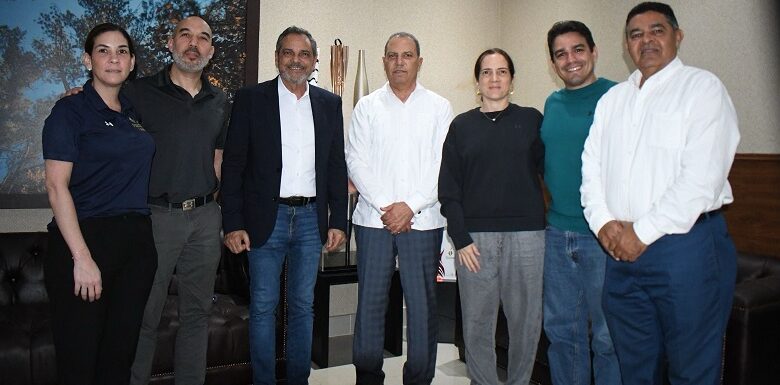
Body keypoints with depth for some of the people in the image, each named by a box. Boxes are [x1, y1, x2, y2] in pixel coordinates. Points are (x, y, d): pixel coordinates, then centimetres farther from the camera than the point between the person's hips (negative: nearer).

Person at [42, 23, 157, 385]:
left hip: (136, 242, 5)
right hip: (86, 238, -5)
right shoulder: (70, 110, -4)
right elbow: (56, 186, -12)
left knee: (121, 353, 12)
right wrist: (82, 257, -19)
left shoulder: (135, 113, 12)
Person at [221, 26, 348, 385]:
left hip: (311, 218, 3)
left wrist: (338, 220, 4)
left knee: (303, 306, 12)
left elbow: (337, 166, 9)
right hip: (266, 218, -2)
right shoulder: (250, 99, -1)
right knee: (263, 307, 6)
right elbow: (233, 165, -3)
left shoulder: (330, 104, 8)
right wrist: (233, 224, -8)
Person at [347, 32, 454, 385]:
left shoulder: (439, 108, 6)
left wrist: (410, 206, -11)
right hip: (373, 219, 1)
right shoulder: (367, 107, 8)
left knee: (422, 304, 3)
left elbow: (443, 167, -1)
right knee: (370, 302, 5)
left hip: (423, 220, 0)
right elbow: (356, 161, 2)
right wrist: (385, 206, -9)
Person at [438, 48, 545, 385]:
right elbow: (448, 189, 5)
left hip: (526, 233, 0)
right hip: (475, 235, 0)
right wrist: (460, 238, -4)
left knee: (527, 320, 5)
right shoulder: (461, 126, 9)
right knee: (477, 323, 4)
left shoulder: (532, 120, 9)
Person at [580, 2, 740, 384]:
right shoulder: (611, 99, 15)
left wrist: (644, 232, -14)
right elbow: (592, 167, 12)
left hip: (686, 243, -5)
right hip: (621, 250, 6)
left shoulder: (702, 88, -3)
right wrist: (604, 222, -5)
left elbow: (702, 177, -13)